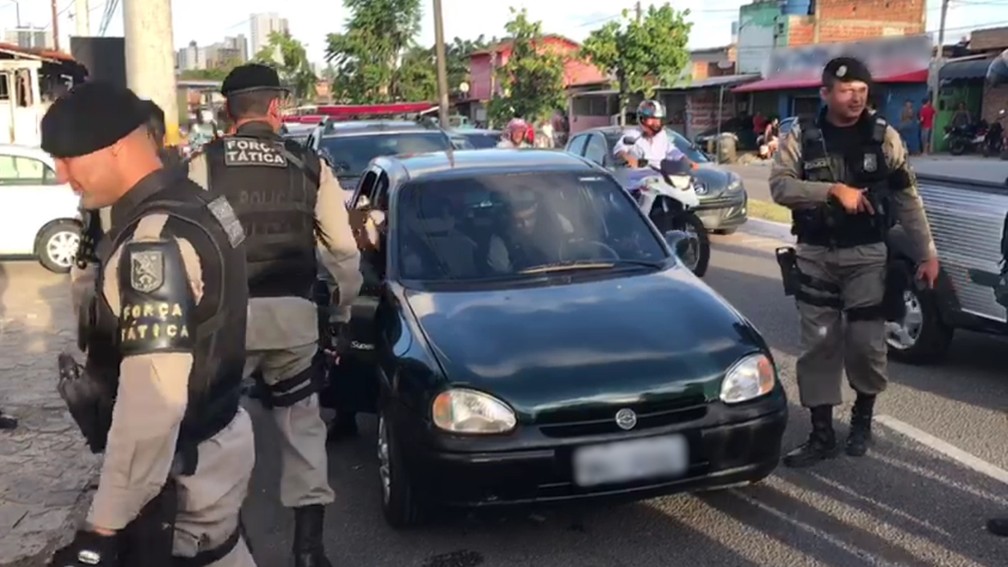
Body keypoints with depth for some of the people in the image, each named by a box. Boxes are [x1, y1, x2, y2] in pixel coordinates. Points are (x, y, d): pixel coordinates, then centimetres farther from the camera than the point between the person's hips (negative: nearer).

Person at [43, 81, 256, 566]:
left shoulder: (154, 242, -26)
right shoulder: (190, 204, 4)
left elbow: (154, 399, -30)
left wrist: (103, 526, -25)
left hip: (182, 471, -10)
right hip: (213, 441, 10)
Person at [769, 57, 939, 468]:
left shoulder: (884, 136, 1)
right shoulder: (802, 137, 0)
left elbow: (908, 199, 2)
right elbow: (779, 186, -12)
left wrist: (927, 252, -1)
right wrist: (833, 190, -23)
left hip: (867, 256, 0)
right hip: (815, 256, 1)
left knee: (865, 342, -1)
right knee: (818, 345, 3)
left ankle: (862, 418, 27)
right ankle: (821, 435, 13)